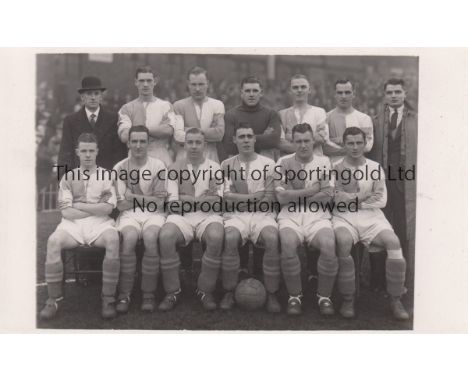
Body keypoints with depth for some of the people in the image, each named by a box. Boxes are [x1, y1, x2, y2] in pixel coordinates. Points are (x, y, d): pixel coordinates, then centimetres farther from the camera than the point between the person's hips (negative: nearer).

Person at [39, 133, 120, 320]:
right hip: (73, 223, 1)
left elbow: (107, 208, -2)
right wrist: (96, 207, -2)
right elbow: (66, 211, 3)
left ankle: (108, 299, -26)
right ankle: (54, 299, -19)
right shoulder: (68, 177, 15)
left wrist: (79, 205, -2)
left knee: (113, 239, -34)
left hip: (100, 223, -1)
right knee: (53, 241, -30)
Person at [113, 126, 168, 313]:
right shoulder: (120, 168, 6)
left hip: (153, 214, 0)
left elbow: (159, 202, -2)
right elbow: (121, 205, -1)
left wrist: (134, 196, -4)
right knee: (129, 238, -32)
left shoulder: (158, 166, 4)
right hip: (129, 214, 1)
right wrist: (146, 198, -4)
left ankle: (148, 294, -19)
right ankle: (124, 294, -20)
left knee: (150, 238, -32)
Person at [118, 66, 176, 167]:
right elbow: (124, 136, -5)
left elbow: (168, 130, -6)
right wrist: (158, 130, -3)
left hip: (162, 160, 0)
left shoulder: (165, 106, 10)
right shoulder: (127, 108, 10)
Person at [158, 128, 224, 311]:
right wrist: (205, 198, -4)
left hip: (208, 216, 0)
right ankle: (172, 291, -13)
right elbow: (174, 203, -1)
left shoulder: (215, 168, 11)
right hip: (182, 216, 0)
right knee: (165, 236, -31)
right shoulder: (175, 168, 11)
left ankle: (205, 291, -14)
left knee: (216, 237, -33)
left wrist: (187, 199, -7)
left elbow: (217, 202, -1)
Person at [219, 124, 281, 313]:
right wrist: (254, 197, -4)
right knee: (230, 238, -32)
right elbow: (226, 195, 1)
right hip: (235, 215, 0)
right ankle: (229, 293, -18)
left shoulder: (268, 164, 11)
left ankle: (272, 295, -20)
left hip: (262, 214, 0)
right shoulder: (227, 164, 13)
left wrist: (238, 199, -5)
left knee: (272, 239, -31)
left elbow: (269, 199, 1)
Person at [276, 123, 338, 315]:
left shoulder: (323, 161, 11)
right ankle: (294, 296, -10)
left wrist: (296, 196, -3)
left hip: (318, 215, 1)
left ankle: (324, 296, -6)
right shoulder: (283, 162, 9)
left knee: (328, 244, -29)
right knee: (288, 243, -32)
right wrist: (312, 190, -3)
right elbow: (281, 197, -3)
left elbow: (327, 196, -1)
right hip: (290, 215, 0)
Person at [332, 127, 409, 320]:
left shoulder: (375, 168, 13)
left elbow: (381, 200, 6)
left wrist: (351, 199, -3)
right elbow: (334, 199, -4)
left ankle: (395, 300, -11)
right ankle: (347, 299, -20)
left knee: (393, 241, -25)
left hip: (371, 216, 2)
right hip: (344, 217, -2)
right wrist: (364, 196, -4)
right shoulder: (336, 168, 7)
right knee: (343, 241, -34)